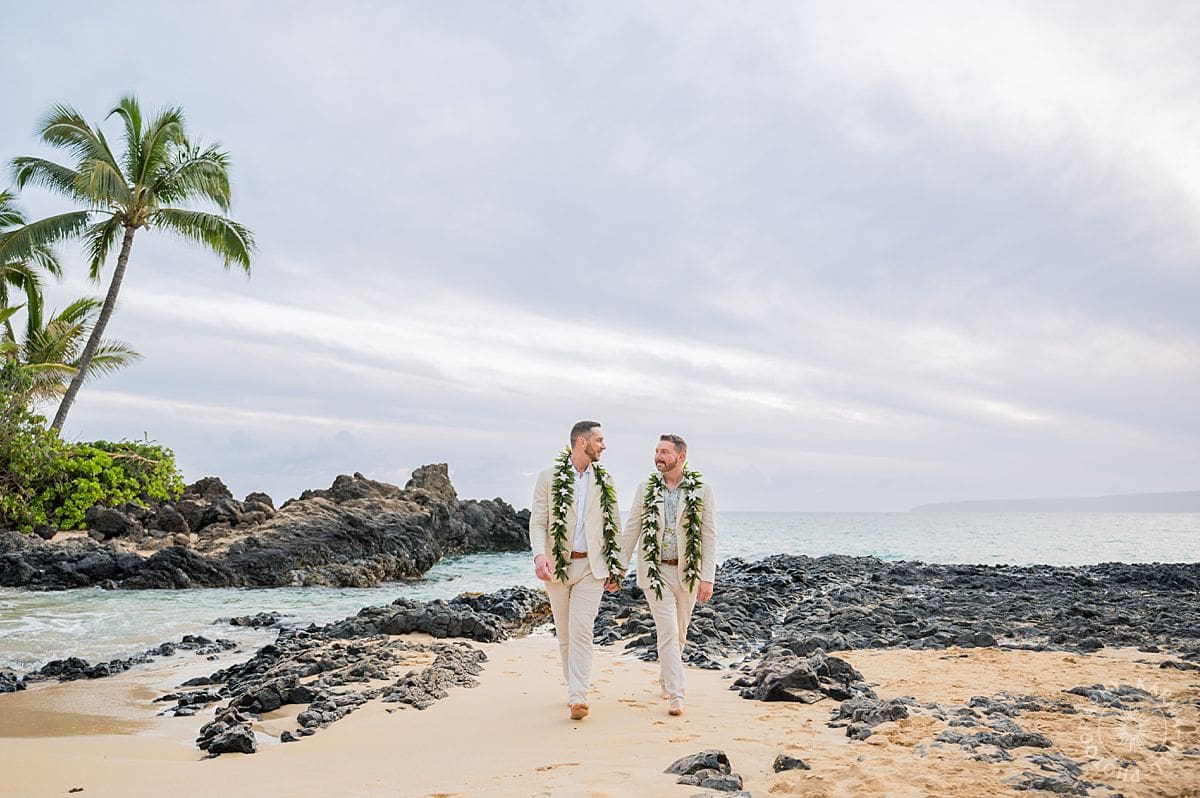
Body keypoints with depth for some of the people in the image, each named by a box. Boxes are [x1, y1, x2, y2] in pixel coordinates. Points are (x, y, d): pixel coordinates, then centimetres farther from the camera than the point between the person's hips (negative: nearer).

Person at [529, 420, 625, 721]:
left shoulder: (605, 481, 7)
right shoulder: (549, 477, -1)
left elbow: (614, 525, 11)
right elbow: (537, 522, -5)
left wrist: (617, 566, 8)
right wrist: (539, 554, -23)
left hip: (592, 567, 0)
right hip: (557, 565, 0)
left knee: (581, 631, -10)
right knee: (564, 633, 10)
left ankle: (578, 697, -9)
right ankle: (573, 683, 28)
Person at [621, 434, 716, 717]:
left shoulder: (701, 491, -3)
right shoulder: (645, 489, 1)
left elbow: (709, 537, -4)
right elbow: (630, 531, 3)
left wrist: (707, 578, -9)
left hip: (687, 572, 1)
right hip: (656, 571, -1)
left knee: (678, 633, 15)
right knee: (668, 632, -8)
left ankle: (665, 678, 38)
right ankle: (675, 695, -2)